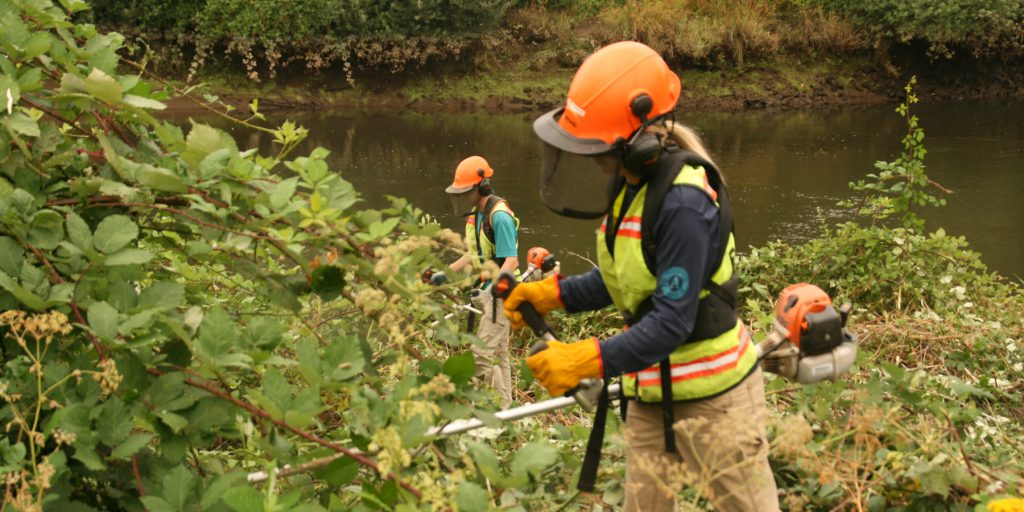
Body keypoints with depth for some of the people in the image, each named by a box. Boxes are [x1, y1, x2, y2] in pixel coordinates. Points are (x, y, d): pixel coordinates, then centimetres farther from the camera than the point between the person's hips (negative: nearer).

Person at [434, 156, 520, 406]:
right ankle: (506, 405, 22)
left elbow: (511, 261, -24)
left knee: (483, 352, -13)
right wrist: (446, 274, 19)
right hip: (488, 291, 10)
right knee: (498, 353, 15)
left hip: (501, 293, -10)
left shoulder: (499, 216, -19)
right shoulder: (476, 213, 10)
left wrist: (492, 287, -36)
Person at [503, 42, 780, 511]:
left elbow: (672, 322, -28)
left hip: (712, 395, -9)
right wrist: (553, 293, -1)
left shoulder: (684, 204, -28)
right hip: (651, 391, 9)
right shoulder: (627, 183, 0)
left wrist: (588, 360, -32)